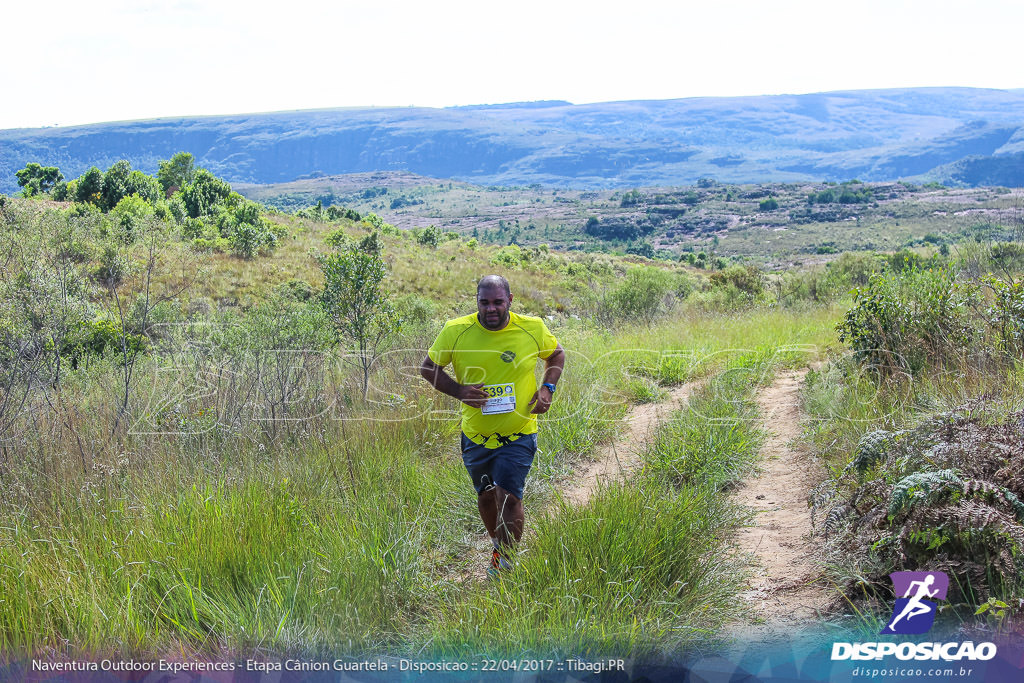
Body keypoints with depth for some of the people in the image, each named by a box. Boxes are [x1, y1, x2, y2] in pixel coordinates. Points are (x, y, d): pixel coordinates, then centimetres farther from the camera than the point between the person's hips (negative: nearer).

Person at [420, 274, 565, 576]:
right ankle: (499, 546, 44)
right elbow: (428, 367, 1)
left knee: (509, 497, -12)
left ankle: (504, 562, 6)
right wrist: (459, 390, -16)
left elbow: (556, 354, 11)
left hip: (518, 434, -2)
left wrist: (547, 388, -6)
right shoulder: (455, 331, -12)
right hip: (476, 435, 2)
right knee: (486, 496, 17)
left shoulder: (533, 329, -9)